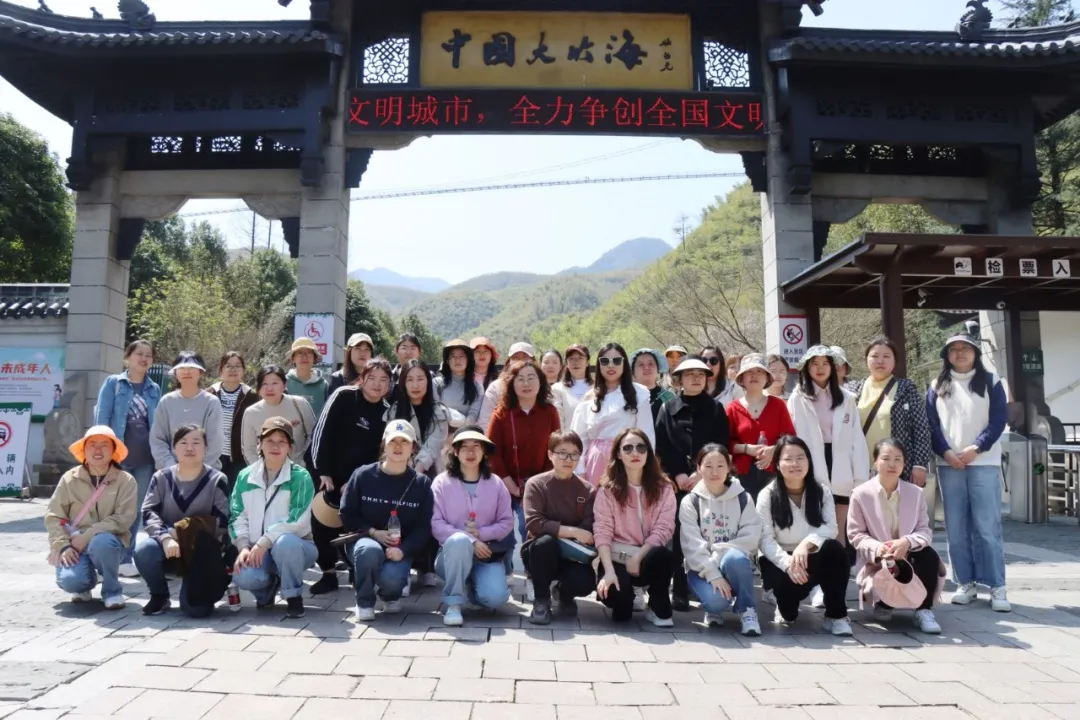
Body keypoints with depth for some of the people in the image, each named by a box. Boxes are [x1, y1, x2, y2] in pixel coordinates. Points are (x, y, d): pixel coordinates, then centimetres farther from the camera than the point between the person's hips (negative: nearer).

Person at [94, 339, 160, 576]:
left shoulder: (155, 389, 12)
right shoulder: (113, 383, 2)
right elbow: (102, 417, -3)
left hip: (145, 458, 4)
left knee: (136, 509, 8)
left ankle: (126, 558, 18)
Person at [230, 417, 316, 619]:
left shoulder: (300, 477, -9)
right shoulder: (246, 476, 5)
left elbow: (297, 520, -18)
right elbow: (237, 516, 3)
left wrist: (263, 543, -22)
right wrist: (244, 546, -12)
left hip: (295, 545, -3)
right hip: (258, 550, 3)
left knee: (284, 543, -38)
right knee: (243, 577, -28)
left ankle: (293, 597, -10)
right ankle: (269, 586, 12)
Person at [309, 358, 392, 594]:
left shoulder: (386, 411, -3)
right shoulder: (344, 396, -11)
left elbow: (378, 451, -3)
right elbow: (322, 433, -13)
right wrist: (323, 472, -15)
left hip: (358, 478, 1)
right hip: (328, 472, -1)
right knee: (322, 520, -2)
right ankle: (329, 573, 11)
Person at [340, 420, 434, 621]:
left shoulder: (421, 483, -1)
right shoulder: (363, 475, -3)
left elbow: (423, 527, -4)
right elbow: (347, 515, 1)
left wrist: (403, 550, -21)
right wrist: (373, 533, -15)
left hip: (400, 550, 0)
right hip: (366, 541, 0)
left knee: (391, 579, -31)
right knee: (370, 550, -37)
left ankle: (391, 595, 11)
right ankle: (364, 602, -7)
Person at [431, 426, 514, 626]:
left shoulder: (495, 483, 4)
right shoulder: (442, 482, -2)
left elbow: (507, 522, 2)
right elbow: (436, 524, -10)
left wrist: (481, 533, -15)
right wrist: (470, 541, -20)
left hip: (487, 553, 2)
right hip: (453, 553, -2)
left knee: (495, 597, -25)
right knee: (459, 541, -38)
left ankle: (472, 586, 14)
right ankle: (453, 604, -19)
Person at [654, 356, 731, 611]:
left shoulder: (716, 409, 9)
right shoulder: (668, 409, 8)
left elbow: (722, 446, 1)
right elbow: (662, 447, 2)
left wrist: (701, 473, -10)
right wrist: (679, 475, -9)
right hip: (677, 481, 0)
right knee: (679, 535, 0)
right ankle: (680, 591, 7)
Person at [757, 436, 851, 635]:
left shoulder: (822, 492, 2)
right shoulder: (767, 496, -7)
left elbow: (830, 528, -15)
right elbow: (765, 539, -16)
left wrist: (806, 544, -35)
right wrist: (787, 562, -34)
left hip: (811, 559, 2)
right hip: (779, 561, -2)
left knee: (834, 548, -30)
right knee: (788, 579, -37)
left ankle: (836, 615, -15)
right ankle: (787, 610, 2)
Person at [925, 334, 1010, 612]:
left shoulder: (991, 382, 7)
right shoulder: (937, 386, 11)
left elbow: (998, 420, -1)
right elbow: (931, 424, 6)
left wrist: (975, 448, -12)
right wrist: (946, 453, -8)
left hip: (984, 463, -2)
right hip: (948, 464, 2)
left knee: (987, 526, -6)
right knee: (956, 527, 3)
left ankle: (997, 587, 0)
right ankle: (966, 583, 10)